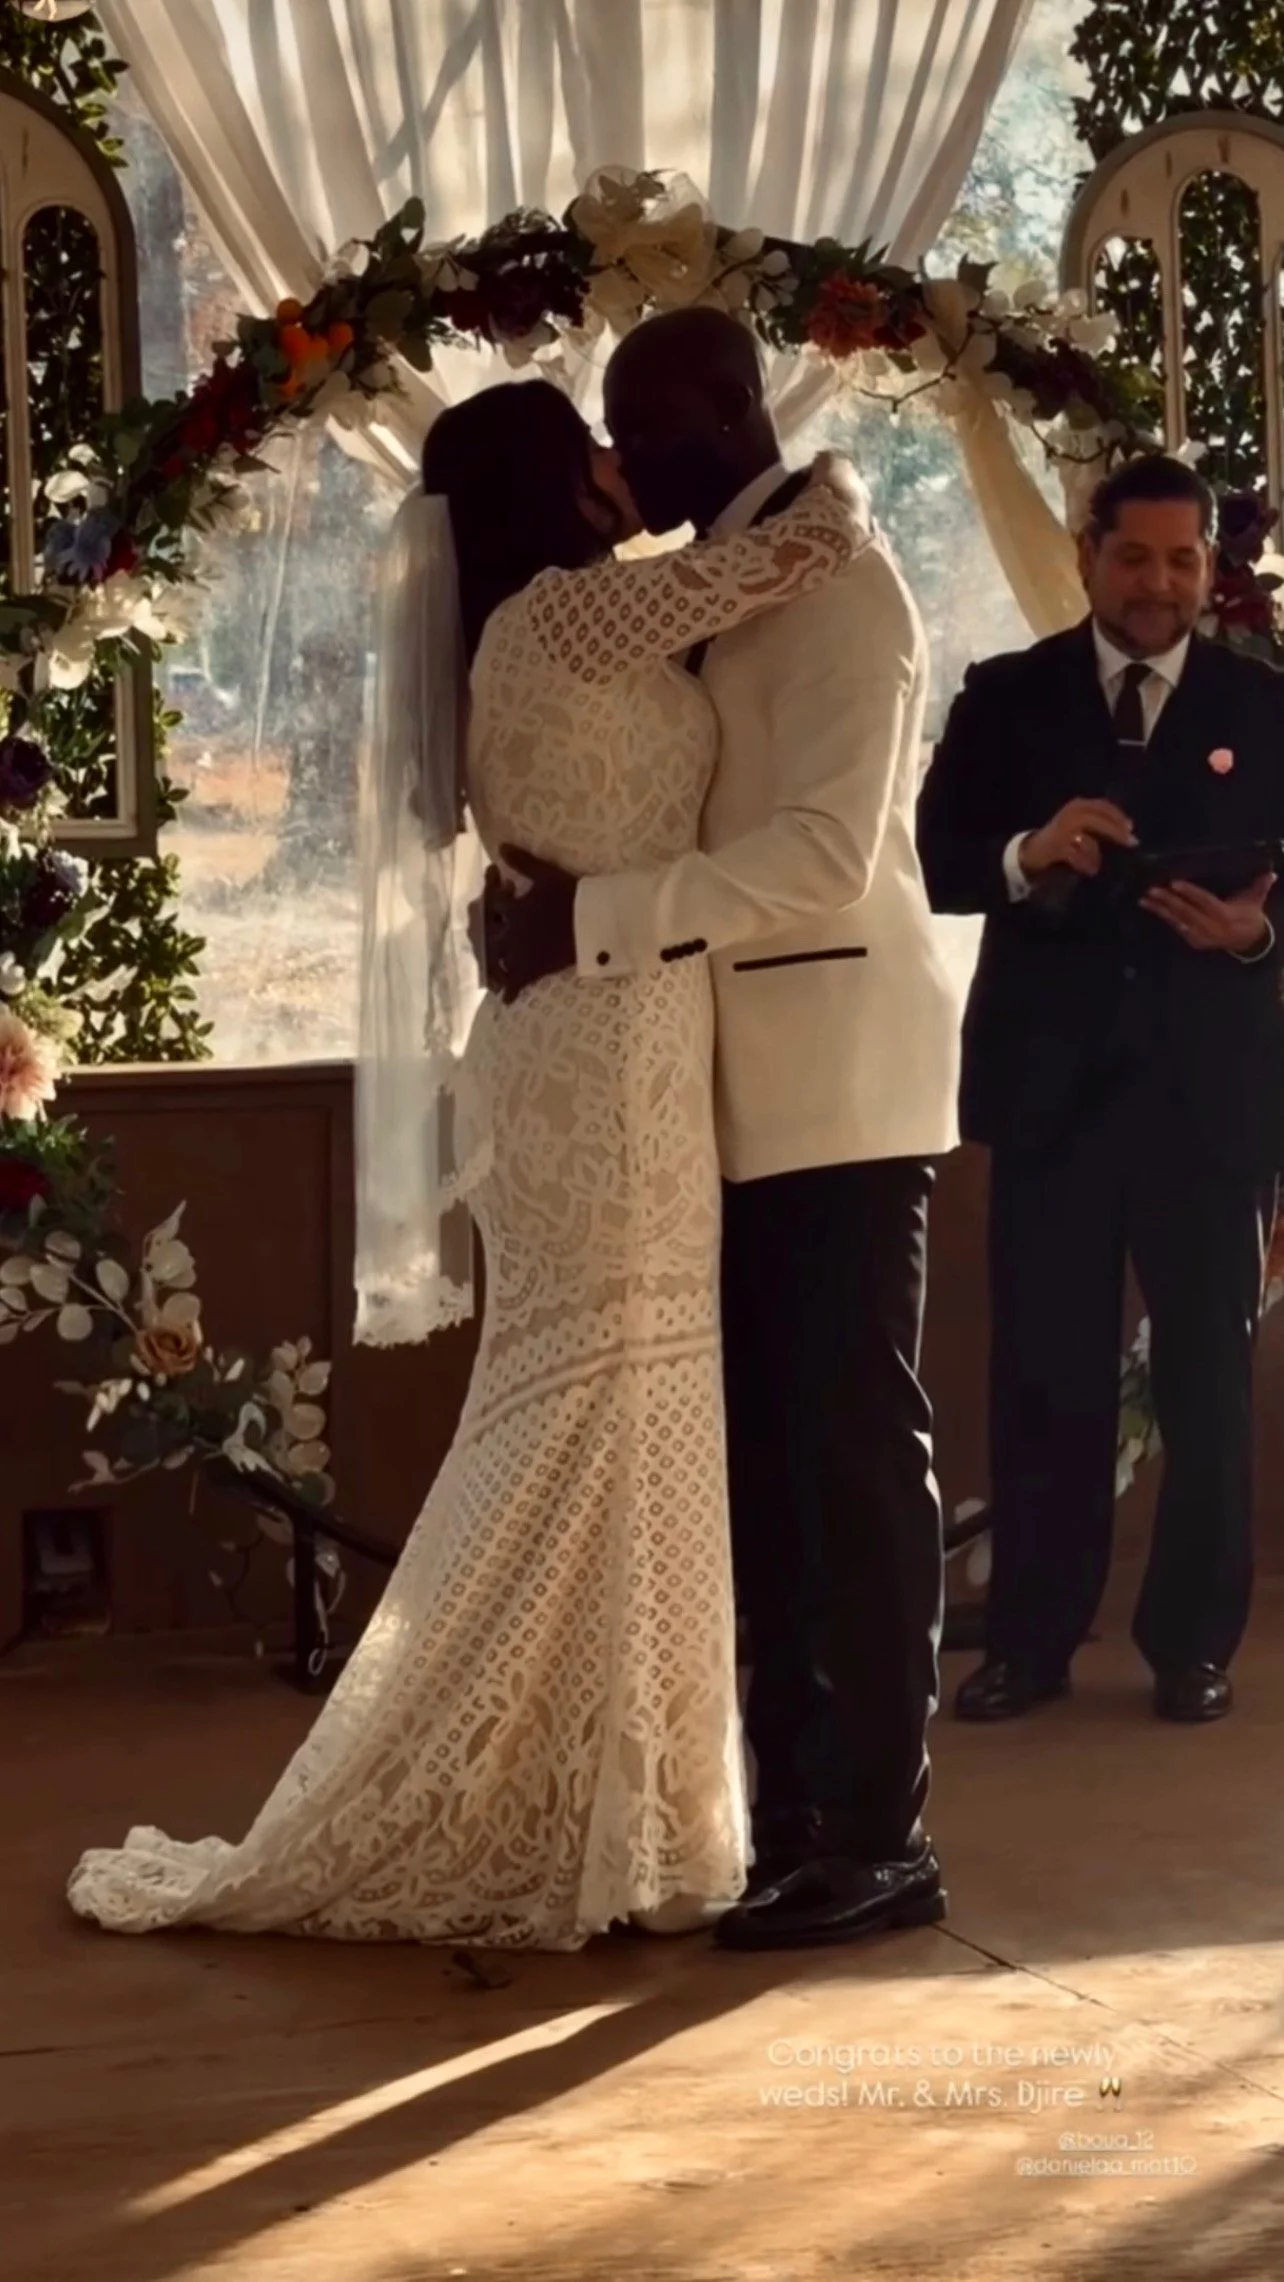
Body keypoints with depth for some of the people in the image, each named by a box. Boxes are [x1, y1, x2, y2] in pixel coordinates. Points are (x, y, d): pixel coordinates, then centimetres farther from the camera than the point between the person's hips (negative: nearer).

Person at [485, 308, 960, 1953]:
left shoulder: (836, 579, -10)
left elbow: (826, 853, -20)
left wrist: (594, 918, -21)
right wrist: (557, 912, 1)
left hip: (835, 1085, -8)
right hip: (741, 1093, 8)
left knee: (852, 1451, -5)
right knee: (766, 1462, 9)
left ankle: (876, 1836, -1)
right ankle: (795, 1821, 14)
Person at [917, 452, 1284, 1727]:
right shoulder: (1005, 698, 5)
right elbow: (933, 860, -2)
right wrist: (1026, 856, -22)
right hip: (1052, 1079, 0)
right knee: (1043, 1367, 5)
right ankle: (1030, 1639, 13)